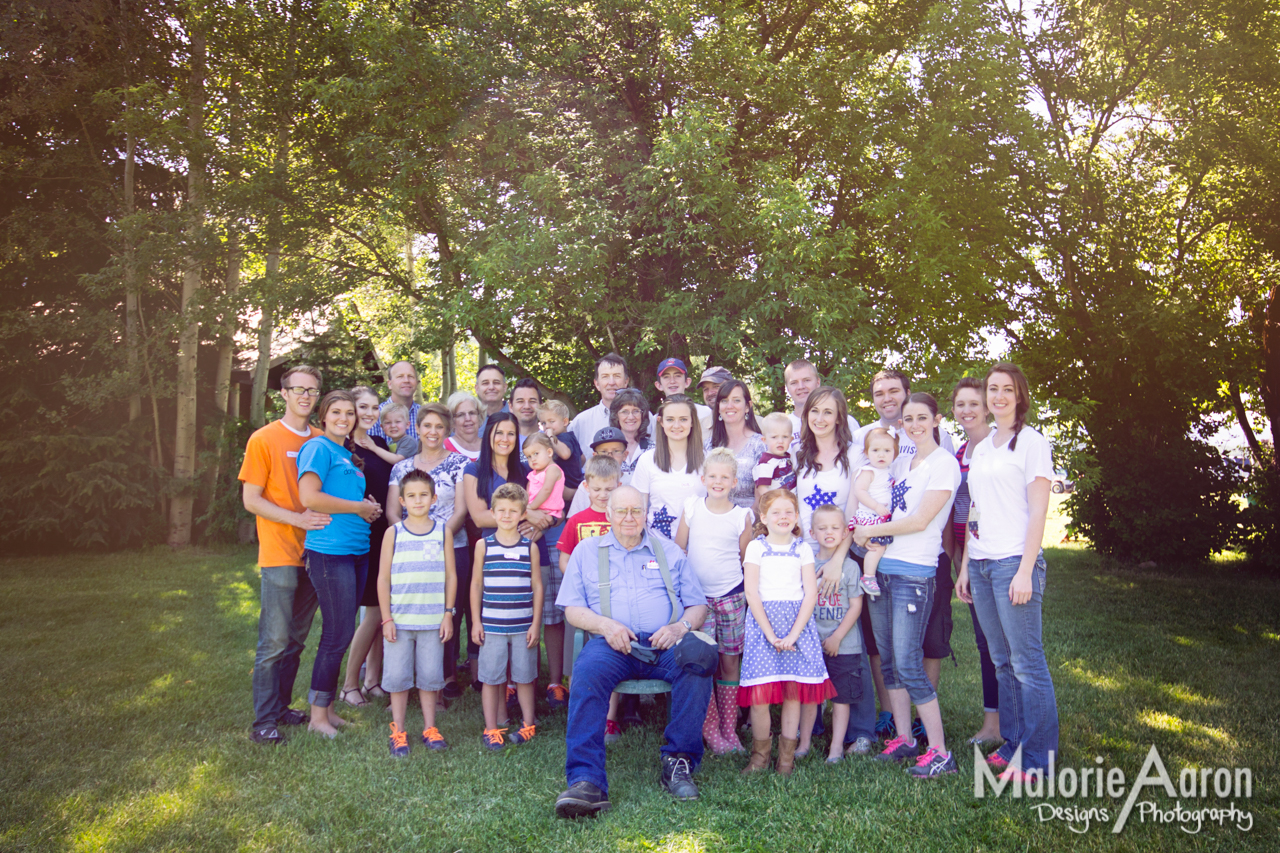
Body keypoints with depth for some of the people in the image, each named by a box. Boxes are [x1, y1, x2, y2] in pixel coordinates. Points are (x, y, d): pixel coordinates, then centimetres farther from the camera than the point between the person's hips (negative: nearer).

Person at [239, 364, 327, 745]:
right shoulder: (264, 439, -4)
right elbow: (250, 500, -6)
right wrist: (298, 519, -17)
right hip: (280, 554, -5)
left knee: (296, 640, 12)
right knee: (275, 641, -4)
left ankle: (281, 707, 24)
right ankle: (264, 720, 6)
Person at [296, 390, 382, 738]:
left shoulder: (348, 455, 18)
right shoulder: (318, 448, -7)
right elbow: (309, 497, -20)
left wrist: (368, 507, 10)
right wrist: (359, 507, -11)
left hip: (357, 551, 9)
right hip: (330, 552, -9)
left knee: (341, 633, 13)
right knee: (338, 634, -4)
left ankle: (326, 707, 24)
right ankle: (318, 715, 10)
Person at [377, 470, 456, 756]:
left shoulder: (443, 532, 3)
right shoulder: (393, 533, 0)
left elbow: (451, 575, 5)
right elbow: (383, 578, 0)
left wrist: (448, 614, 1)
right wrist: (386, 618, -4)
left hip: (433, 621, 1)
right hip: (399, 620, 0)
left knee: (430, 676, 8)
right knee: (397, 676, 6)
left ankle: (429, 728, 22)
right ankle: (398, 731, 20)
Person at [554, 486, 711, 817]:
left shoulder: (669, 550, 20)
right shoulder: (587, 551, 18)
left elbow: (698, 605, 16)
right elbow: (573, 609, 11)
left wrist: (681, 626, -7)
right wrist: (605, 625, -9)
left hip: (664, 644, 1)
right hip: (611, 643, 0)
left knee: (698, 660, -32)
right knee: (588, 671, -34)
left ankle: (679, 762, -19)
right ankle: (586, 781, -37)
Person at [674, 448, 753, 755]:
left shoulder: (742, 515, 1)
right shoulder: (691, 508, 2)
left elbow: (747, 559, 9)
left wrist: (752, 594, 6)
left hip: (732, 596, 0)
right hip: (697, 596, 0)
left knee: (730, 661, 5)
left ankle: (729, 729, 17)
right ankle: (709, 729, 8)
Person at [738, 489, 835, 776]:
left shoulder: (803, 548, 8)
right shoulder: (756, 547, 3)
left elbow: (811, 594, 1)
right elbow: (751, 593, -4)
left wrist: (793, 635, -9)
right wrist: (770, 633, -12)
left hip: (797, 622, 2)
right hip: (763, 620, -2)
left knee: (794, 691, 1)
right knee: (759, 692, -7)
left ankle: (787, 756, 15)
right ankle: (761, 754, 11)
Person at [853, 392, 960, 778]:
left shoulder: (944, 463, -6)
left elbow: (921, 521, -13)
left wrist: (870, 530, -6)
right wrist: (866, 535, 2)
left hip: (914, 573, -7)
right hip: (882, 569, 7)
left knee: (908, 664, -8)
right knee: (889, 661, 11)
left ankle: (940, 752, 2)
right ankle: (904, 739, 22)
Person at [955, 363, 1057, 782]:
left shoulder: (1031, 441, -2)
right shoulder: (981, 448, 17)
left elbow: (1038, 512, -8)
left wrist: (1025, 571, -15)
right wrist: (965, 566, 14)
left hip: (1014, 562, -6)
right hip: (980, 563, 7)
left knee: (1027, 662, -3)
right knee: (1002, 661, 11)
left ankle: (1037, 758, 5)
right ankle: (1012, 743, 20)